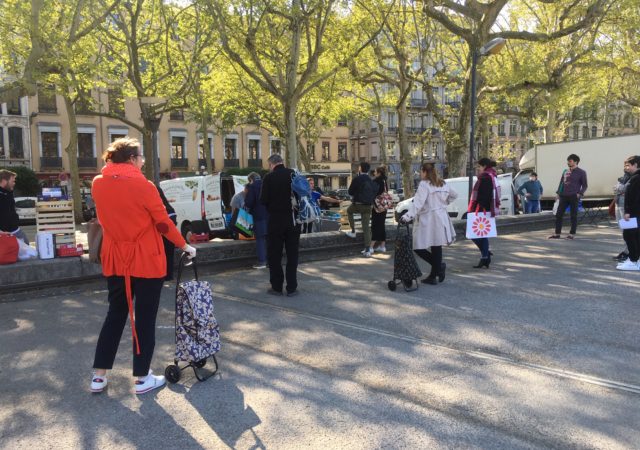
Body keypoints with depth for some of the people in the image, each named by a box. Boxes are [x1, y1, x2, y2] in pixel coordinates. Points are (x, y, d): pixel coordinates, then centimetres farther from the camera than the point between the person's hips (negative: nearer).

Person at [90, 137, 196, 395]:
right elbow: (163, 223, -9)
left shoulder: (98, 184, 1)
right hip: (146, 262, -5)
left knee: (115, 314, 19)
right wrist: (185, 246, 2)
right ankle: (142, 378, 16)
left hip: (114, 261, 6)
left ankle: (99, 376, 23)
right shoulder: (142, 186, -15)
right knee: (145, 318, 6)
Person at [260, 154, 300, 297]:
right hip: (293, 220, 3)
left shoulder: (269, 177, -9)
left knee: (274, 254, 9)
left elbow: (263, 200, -9)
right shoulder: (294, 174, -2)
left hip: (275, 220, -3)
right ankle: (291, 288, 11)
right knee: (292, 254, 9)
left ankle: (277, 287, 12)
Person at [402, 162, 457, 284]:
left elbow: (418, 203, -22)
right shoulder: (443, 184, 13)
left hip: (428, 221, -8)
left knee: (419, 248, -1)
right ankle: (433, 276, 12)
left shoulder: (424, 184, -10)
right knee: (436, 247, 7)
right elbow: (454, 195, 28)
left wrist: (408, 216, -28)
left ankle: (439, 265, -7)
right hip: (441, 219, 8)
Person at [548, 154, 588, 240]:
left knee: (573, 216, 0)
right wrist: (558, 193, 9)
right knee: (559, 214, 0)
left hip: (574, 196, -4)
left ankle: (572, 234, 8)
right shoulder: (565, 171, 15)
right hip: (564, 196, 4)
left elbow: (584, 185, 4)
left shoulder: (581, 172, 3)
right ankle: (557, 233, 5)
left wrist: (580, 194, -11)